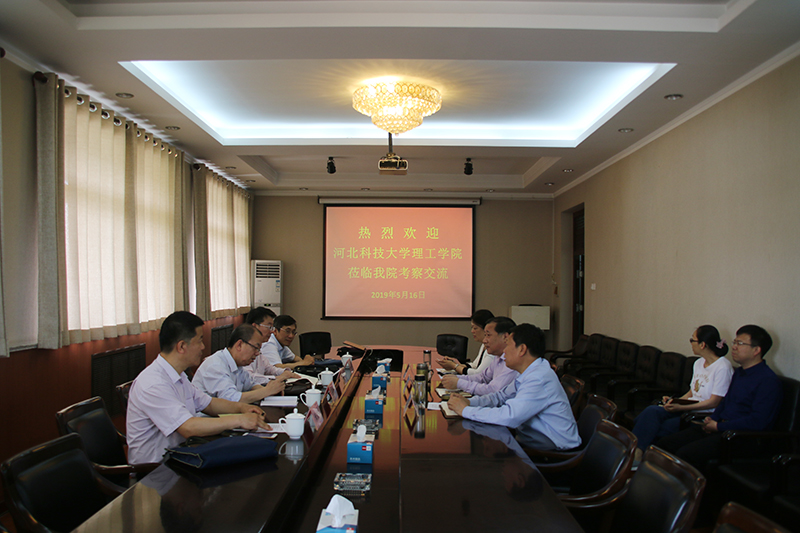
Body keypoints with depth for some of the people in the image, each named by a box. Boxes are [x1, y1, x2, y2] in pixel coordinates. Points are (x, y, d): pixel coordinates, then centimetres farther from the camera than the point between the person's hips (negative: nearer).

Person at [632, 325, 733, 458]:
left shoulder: (723, 367, -12)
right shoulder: (698, 363, 15)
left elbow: (713, 402, -16)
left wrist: (681, 407, -21)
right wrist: (674, 401, 1)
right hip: (687, 409, 7)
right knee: (652, 411, -20)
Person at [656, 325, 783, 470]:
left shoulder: (768, 381, -12)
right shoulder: (739, 373, 18)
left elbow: (757, 422, -20)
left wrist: (719, 426, -14)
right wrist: (712, 419, 9)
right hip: (721, 428, 9)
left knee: (685, 454, -30)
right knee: (663, 444, -6)